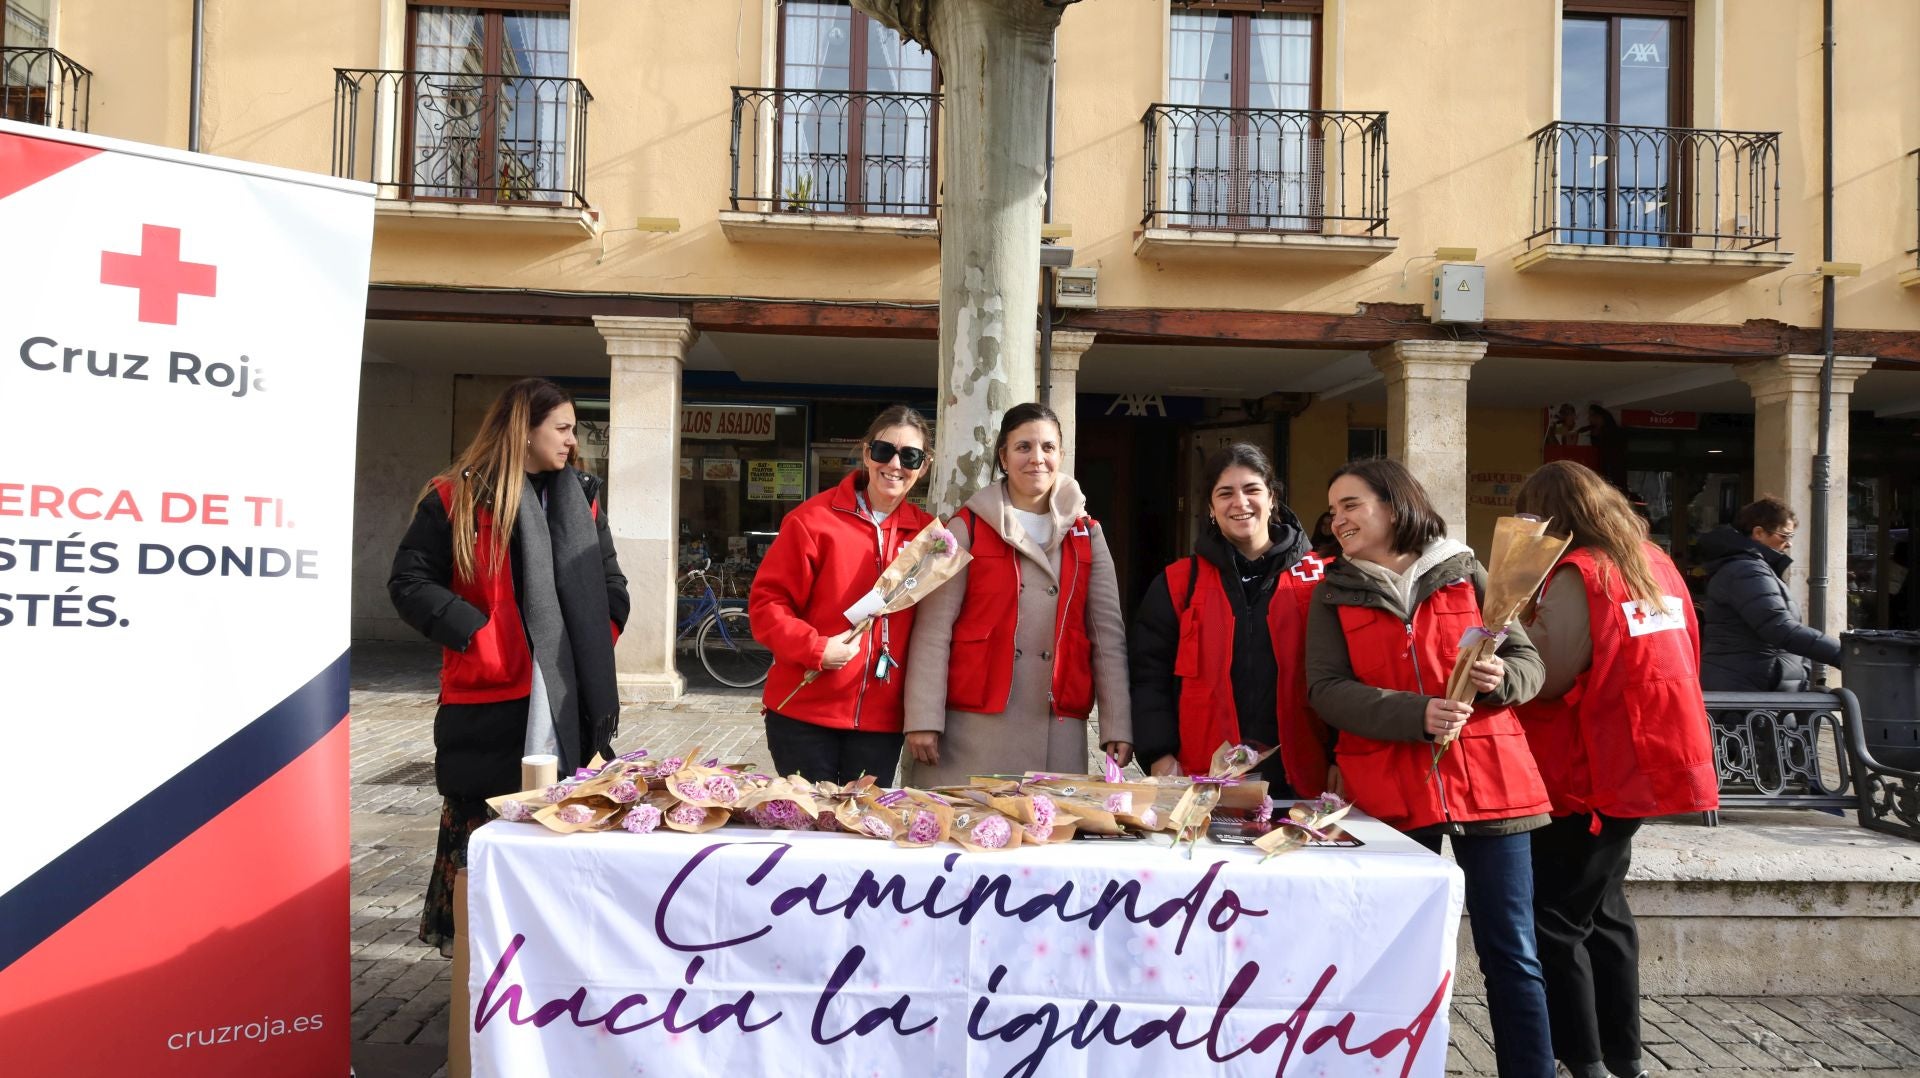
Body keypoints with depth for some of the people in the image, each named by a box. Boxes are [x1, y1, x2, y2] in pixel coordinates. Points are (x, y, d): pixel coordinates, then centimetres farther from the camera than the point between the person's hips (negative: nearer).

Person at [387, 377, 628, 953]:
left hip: (573, 698, 5)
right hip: (490, 696, -5)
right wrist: (476, 634, -12)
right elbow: (410, 582, -5)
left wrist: (601, 634, 6)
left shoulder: (581, 496, 13)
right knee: (481, 819, 3)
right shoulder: (458, 497, -4)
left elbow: (610, 580, 22)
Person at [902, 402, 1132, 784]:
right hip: (973, 727, -2)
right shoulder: (969, 526, 3)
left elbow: (1108, 633, 7)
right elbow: (934, 627, -3)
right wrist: (923, 719, -10)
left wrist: (1117, 726, 0)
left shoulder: (1086, 534, 11)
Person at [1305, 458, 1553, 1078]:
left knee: (1511, 953, 3)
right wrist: (1416, 714, -19)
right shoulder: (1333, 594, 7)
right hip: (1389, 788, 0)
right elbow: (1326, 691, -5)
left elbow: (1530, 661, 7)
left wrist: (1501, 677, -16)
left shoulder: (1465, 575, 7)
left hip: (1488, 780, 0)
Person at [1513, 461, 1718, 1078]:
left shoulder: (1576, 573, -16)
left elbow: (1542, 679, -20)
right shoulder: (1655, 564, 10)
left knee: (1554, 921, 0)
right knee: (1602, 908, 19)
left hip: (1593, 775, -9)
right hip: (1643, 764, 9)